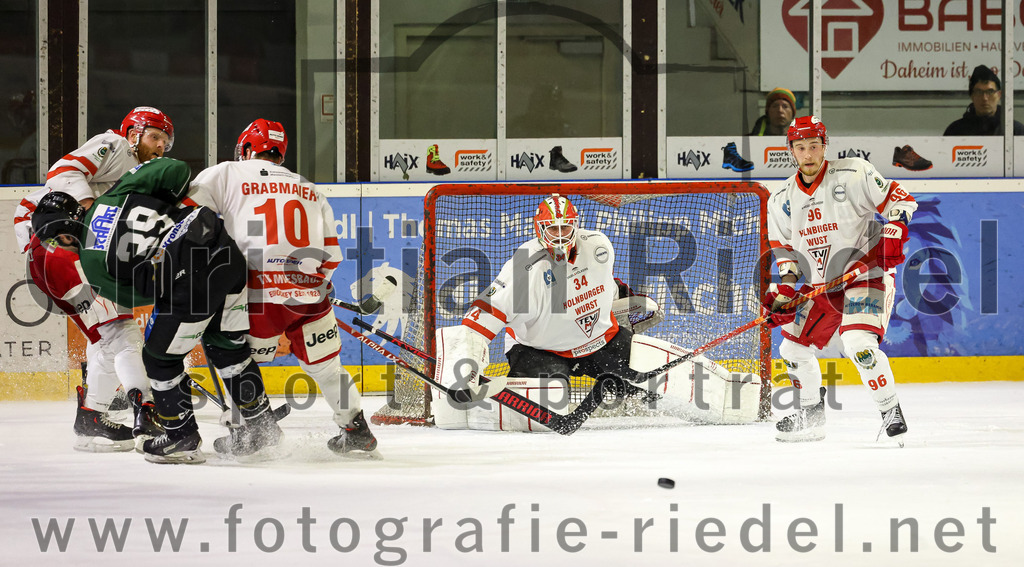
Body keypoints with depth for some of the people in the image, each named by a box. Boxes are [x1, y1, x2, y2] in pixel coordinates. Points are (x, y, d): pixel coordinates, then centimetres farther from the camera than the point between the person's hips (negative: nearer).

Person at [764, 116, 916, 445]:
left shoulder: (852, 175, -13)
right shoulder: (782, 201, 4)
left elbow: (898, 199, -10)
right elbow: (785, 250, 11)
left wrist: (894, 233, -27)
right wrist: (784, 289, -4)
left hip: (865, 270, -7)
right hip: (820, 283, 7)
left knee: (857, 342, -27)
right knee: (793, 346, 8)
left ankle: (891, 413, -15)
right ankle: (811, 416, 28)